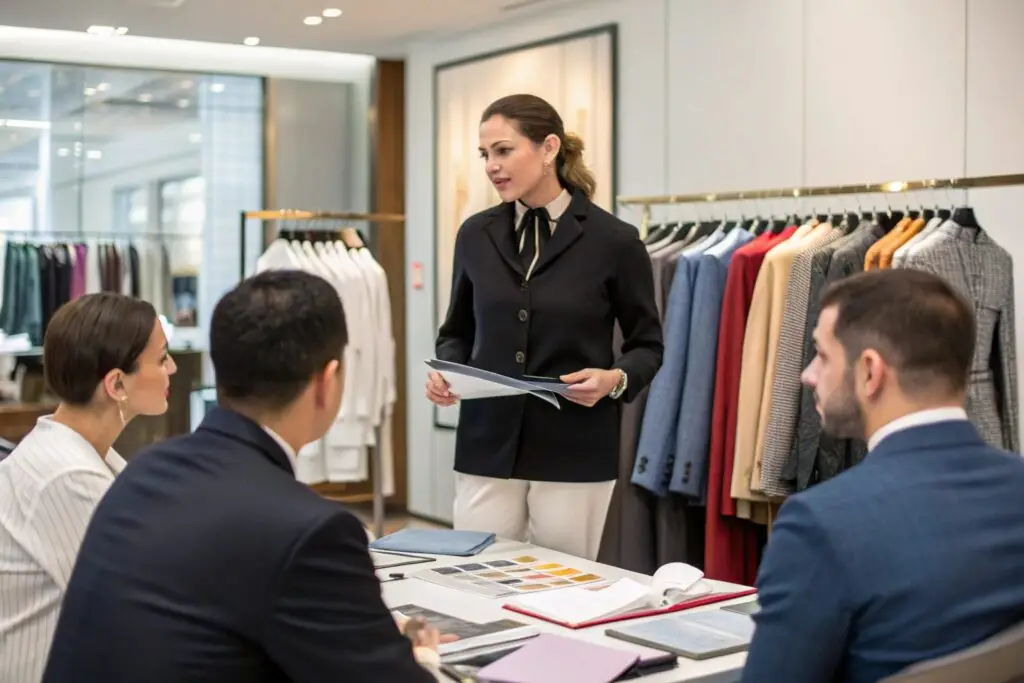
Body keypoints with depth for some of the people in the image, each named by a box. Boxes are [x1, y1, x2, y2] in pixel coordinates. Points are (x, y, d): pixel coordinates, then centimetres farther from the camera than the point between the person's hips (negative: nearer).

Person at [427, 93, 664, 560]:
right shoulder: (475, 235, 4)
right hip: (487, 444, 3)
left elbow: (648, 345, 2)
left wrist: (616, 379, -17)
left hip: (574, 450, -3)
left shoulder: (614, 240, -6)